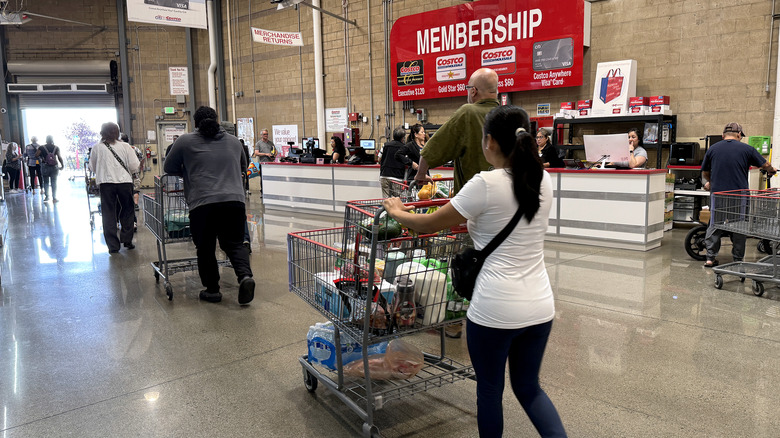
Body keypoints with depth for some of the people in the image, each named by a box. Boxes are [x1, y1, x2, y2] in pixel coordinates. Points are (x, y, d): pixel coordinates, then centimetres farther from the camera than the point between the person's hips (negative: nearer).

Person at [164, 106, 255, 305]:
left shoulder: (185, 141, 9)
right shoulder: (233, 141, 18)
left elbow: (169, 168, 19)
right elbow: (243, 167, 32)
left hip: (203, 203, -2)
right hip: (235, 200, 3)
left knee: (205, 249, 10)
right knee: (234, 244, 11)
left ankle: (212, 290, 15)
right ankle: (245, 275, -11)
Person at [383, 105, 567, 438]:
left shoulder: (486, 184, -15)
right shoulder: (543, 180, 3)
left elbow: (428, 225, -5)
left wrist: (396, 212, 14)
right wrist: (469, 216, 36)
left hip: (495, 309, -6)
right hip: (539, 306, 6)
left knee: (490, 390, 16)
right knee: (528, 387, 23)